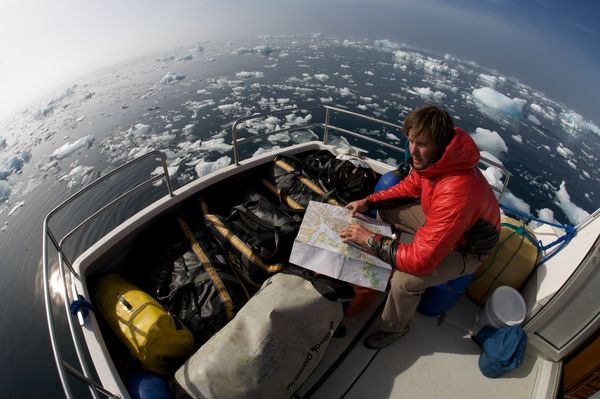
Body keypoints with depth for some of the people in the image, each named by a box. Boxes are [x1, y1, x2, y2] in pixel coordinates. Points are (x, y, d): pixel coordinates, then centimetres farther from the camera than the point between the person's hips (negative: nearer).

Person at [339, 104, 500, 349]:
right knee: (386, 210, 4)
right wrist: (369, 201, -8)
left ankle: (394, 329, 8)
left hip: (465, 248, -8)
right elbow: (411, 186, 3)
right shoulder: (434, 159, -18)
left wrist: (370, 240, -30)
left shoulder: (456, 193, -42)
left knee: (404, 280, -25)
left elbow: (421, 260, -39)